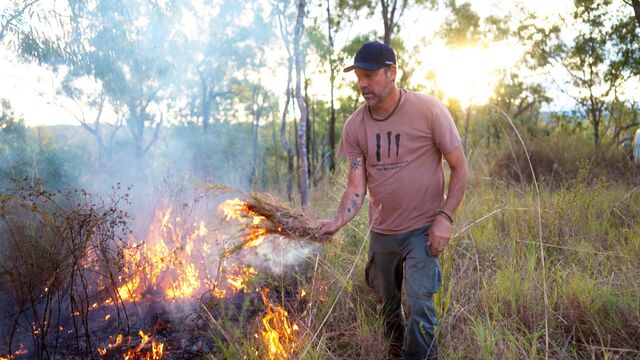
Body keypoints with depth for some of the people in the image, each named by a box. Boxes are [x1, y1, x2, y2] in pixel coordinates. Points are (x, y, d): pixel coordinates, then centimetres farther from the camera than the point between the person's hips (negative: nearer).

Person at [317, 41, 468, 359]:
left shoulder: (429, 110, -13)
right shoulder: (354, 126, -4)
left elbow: (459, 167, -7)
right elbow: (356, 186, -8)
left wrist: (445, 217, -15)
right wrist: (339, 220, -26)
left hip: (423, 229, -4)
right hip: (381, 232, 4)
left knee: (418, 305, -13)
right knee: (388, 306, 17)